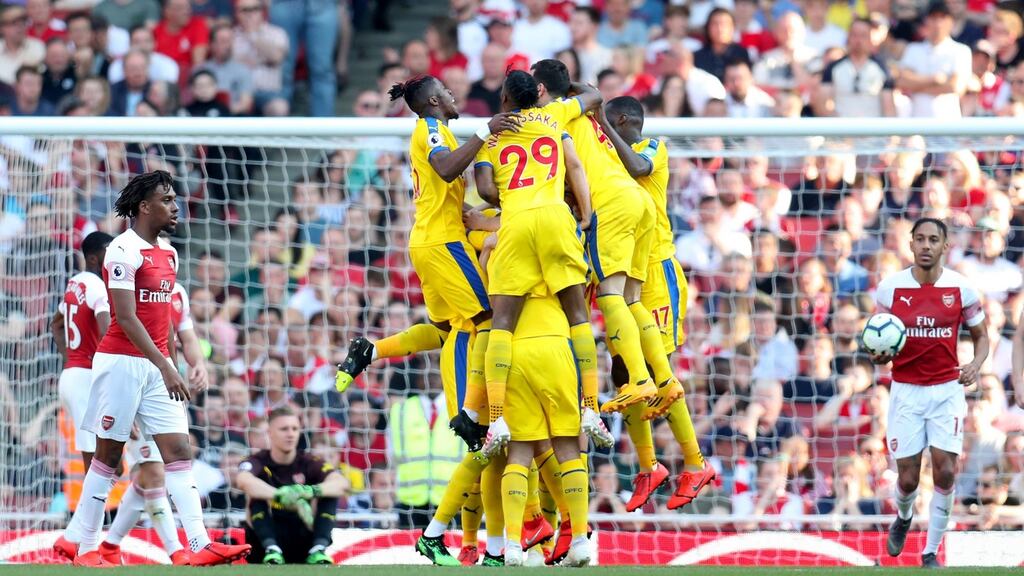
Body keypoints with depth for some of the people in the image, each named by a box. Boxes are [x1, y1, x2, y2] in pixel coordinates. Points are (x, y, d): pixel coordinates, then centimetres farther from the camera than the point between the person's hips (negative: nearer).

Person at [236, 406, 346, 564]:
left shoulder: (308, 462, -2)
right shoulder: (259, 462, -7)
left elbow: (342, 484, -20)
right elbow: (243, 481, -33)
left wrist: (311, 491, -41)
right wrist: (280, 496, -48)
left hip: (302, 543, 2)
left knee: (330, 493, -15)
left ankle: (319, 550, -30)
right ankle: (272, 550, -37)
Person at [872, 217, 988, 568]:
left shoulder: (961, 288, -4)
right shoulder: (890, 288, -4)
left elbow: (981, 336, 8)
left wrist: (976, 365, -13)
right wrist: (878, 355, -16)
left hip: (947, 390, 0)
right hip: (905, 391, 0)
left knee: (945, 471, -12)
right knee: (908, 479, 0)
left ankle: (931, 553, 3)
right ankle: (903, 518, 36)